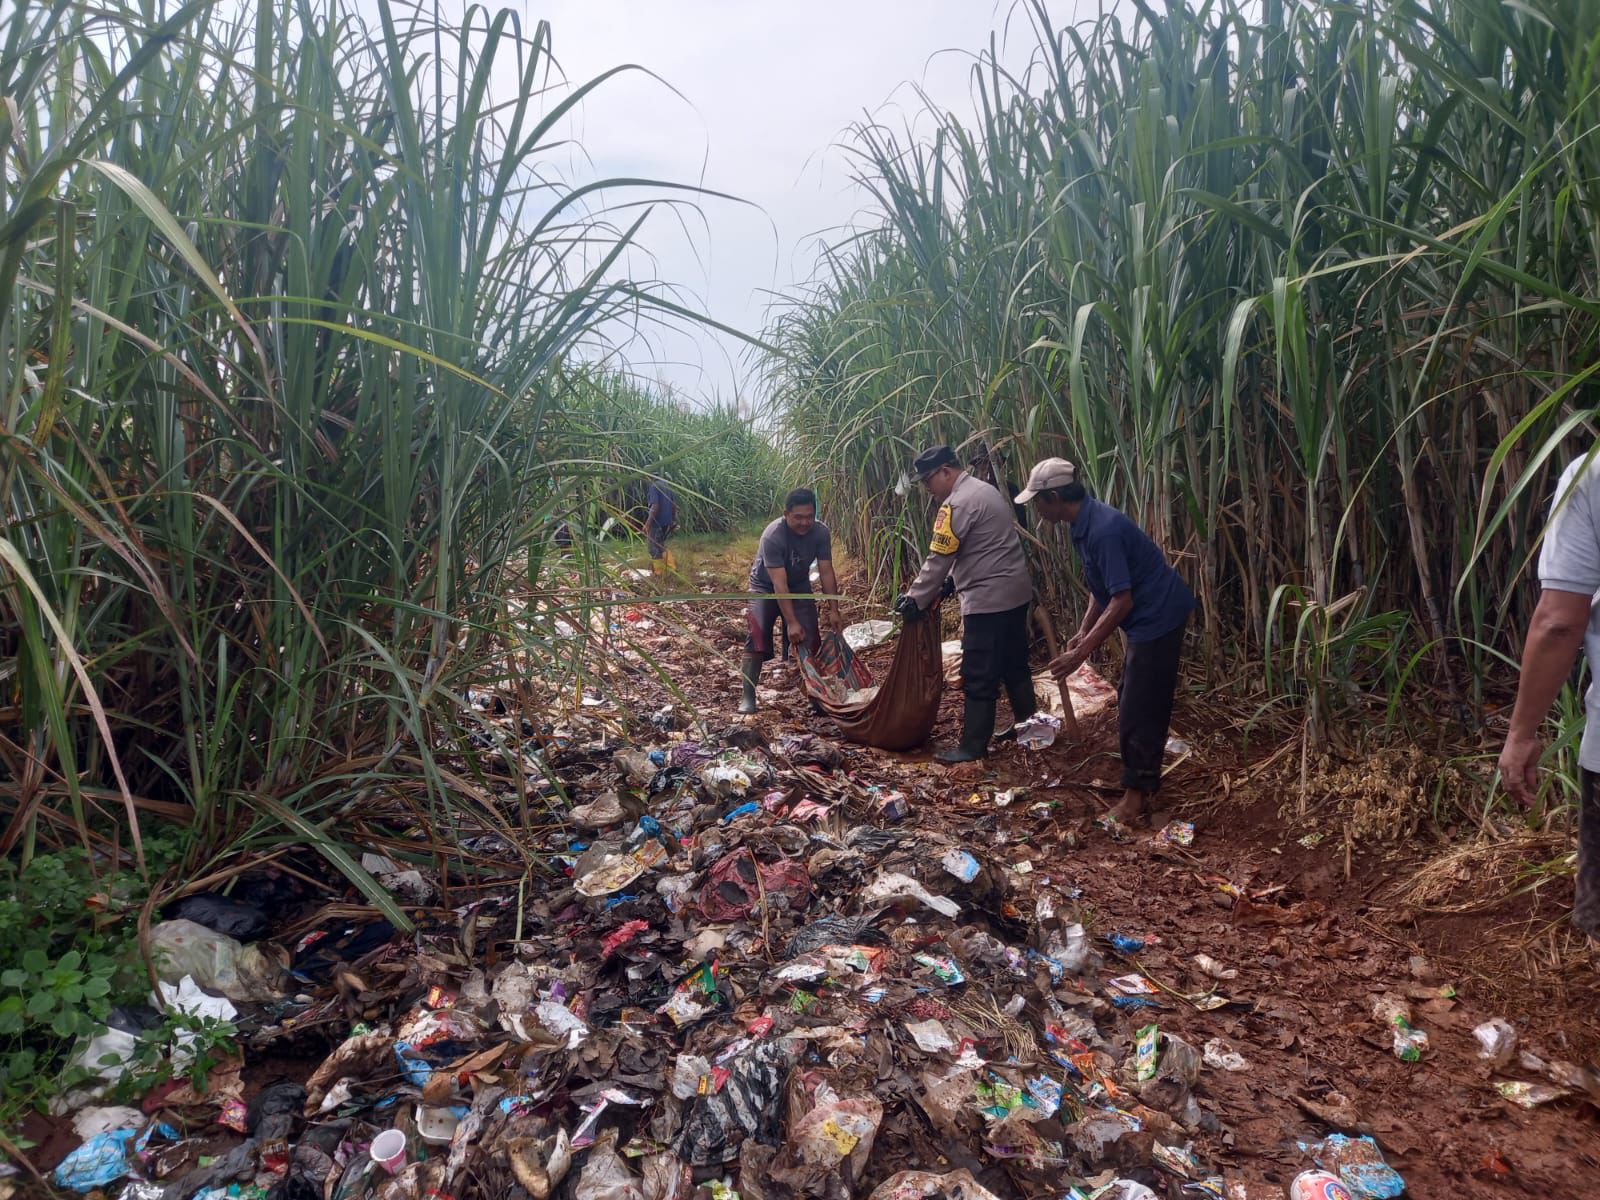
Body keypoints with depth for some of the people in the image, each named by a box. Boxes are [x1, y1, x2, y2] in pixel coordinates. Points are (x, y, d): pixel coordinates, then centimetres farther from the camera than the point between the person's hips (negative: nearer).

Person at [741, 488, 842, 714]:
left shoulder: (820, 532, -18)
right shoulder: (773, 536, -32)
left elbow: (826, 572, -11)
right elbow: (779, 583, -33)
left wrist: (833, 609, -14)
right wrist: (791, 622, -33)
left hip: (799, 587, 4)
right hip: (765, 587, -4)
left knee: (811, 637, -6)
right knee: (757, 636, -19)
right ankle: (748, 697, -15)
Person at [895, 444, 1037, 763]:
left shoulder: (957, 504, -17)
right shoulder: (984, 490, 14)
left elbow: (938, 560, -16)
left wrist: (915, 600, -7)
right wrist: (951, 581, 17)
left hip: (989, 600, -10)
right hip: (1015, 592, 10)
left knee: (979, 677, -3)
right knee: (1014, 663, 21)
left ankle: (973, 746, 5)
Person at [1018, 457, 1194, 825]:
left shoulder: (1103, 531, -28)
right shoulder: (1085, 524, 3)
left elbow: (1121, 602, -29)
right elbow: (1101, 587, 14)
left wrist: (1081, 653, -26)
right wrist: (1083, 631, 11)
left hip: (1157, 617, -10)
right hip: (1143, 617, 10)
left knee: (1139, 710, -3)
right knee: (1133, 703, 18)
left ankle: (1137, 794, 7)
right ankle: (1144, 779, 30)